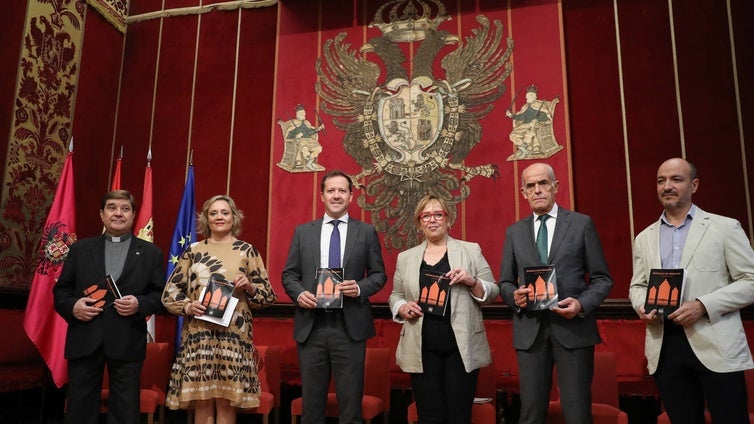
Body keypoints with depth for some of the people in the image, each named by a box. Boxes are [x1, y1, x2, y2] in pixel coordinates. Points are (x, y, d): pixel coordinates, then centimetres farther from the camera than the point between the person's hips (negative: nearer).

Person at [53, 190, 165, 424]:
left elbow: (161, 295, 3)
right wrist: (72, 306, -10)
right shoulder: (80, 249, 12)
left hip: (127, 343, -1)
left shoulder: (151, 253, 7)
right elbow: (60, 290, 10)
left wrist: (140, 304, -15)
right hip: (84, 341, 2)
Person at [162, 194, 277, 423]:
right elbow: (169, 292, 12)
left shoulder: (246, 250, 6)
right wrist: (187, 306, -7)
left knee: (226, 402, 2)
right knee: (201, 402, 3)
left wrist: (250, 287, -13)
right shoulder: (193, 250, 10)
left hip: (234, 336, -1)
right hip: (198, 335, 1)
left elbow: (268, 296, 7)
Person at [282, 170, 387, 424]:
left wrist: (360, 288, -13)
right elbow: (289, 274, 10)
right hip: (311, 326, 2)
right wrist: (298, 293, -9)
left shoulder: (367, 232, 6)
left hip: (350, 327, -1)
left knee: (351, 401, 6)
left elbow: (379, 274, 7)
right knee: (311, 402, 11)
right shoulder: (303, 232, 10)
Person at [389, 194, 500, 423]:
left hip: (462, 346, -1)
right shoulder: (405, 257, 10)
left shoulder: (471, 250, 5)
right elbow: (395, 296, 16)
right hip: (422, 348, 1)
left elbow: (492, 293, 5)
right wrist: (403, 308, -5)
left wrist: (472, 282, -14)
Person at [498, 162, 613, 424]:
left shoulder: (582, 224, 5)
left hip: (574, 329, -2)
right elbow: (505, 283, 14)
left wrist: (582, 304, -14)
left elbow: (602, 279, 4)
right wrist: (515, 295, -9)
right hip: (529, 331, 2)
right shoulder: (514, 232, 11)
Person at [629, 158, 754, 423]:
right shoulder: (644, 238, 14)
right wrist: (642, 306, -5)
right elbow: (637, 286, 18)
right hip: (664, 347, 4)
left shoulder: (725, 227, 3)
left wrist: (703, 305, -15)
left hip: (716, 346, -3)